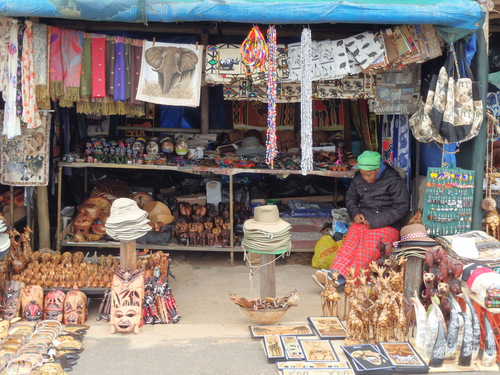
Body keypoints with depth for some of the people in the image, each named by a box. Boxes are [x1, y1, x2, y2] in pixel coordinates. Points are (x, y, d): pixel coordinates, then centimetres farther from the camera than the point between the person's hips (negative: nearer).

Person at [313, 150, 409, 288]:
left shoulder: (394, 181, -7)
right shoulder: (358, 179, 11)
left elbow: (401, 208, -10)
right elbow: (350, 198, 25)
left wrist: (375, 221, -14)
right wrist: (355, 213, 2)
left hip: (387, 225, -5)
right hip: (362, 221, 5)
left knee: (367, 249, -31)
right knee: (350, 242, -26)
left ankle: (341, 278, -47)